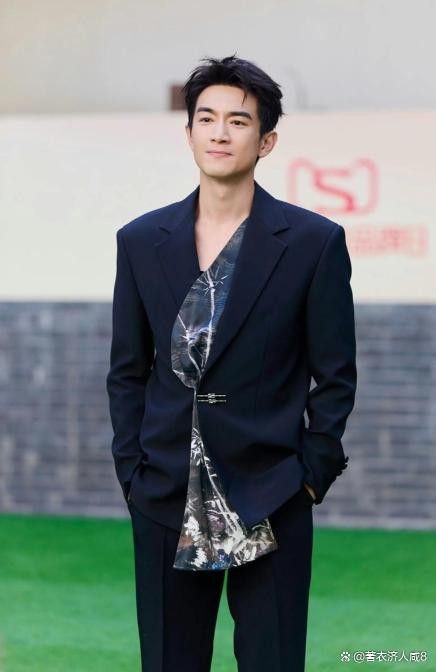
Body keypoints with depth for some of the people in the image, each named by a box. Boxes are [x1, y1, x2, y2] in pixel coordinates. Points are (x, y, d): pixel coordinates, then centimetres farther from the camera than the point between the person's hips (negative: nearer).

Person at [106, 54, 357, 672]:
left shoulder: (315, 241, -2)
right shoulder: (141, 240, 6)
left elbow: (335, 377, 1)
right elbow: (127, 372, 11)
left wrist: (312, 475, -4)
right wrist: (132, 471, 3)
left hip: (270, 504, -2)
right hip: (166, 500, 2)